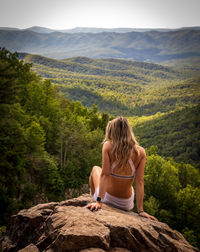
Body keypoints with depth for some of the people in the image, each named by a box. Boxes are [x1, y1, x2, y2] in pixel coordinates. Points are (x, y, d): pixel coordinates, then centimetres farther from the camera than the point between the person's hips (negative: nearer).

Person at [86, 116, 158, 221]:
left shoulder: (108, 146, -17)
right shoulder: (140, 152, -12)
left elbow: (105, 174, -21)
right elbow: (139, 182, -14)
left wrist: (99, 201, -18)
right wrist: (140, 210, -11)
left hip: (107, 199, -1)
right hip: (126, 205, 2)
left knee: (95, 169, 29)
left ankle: (93, 198, 51)